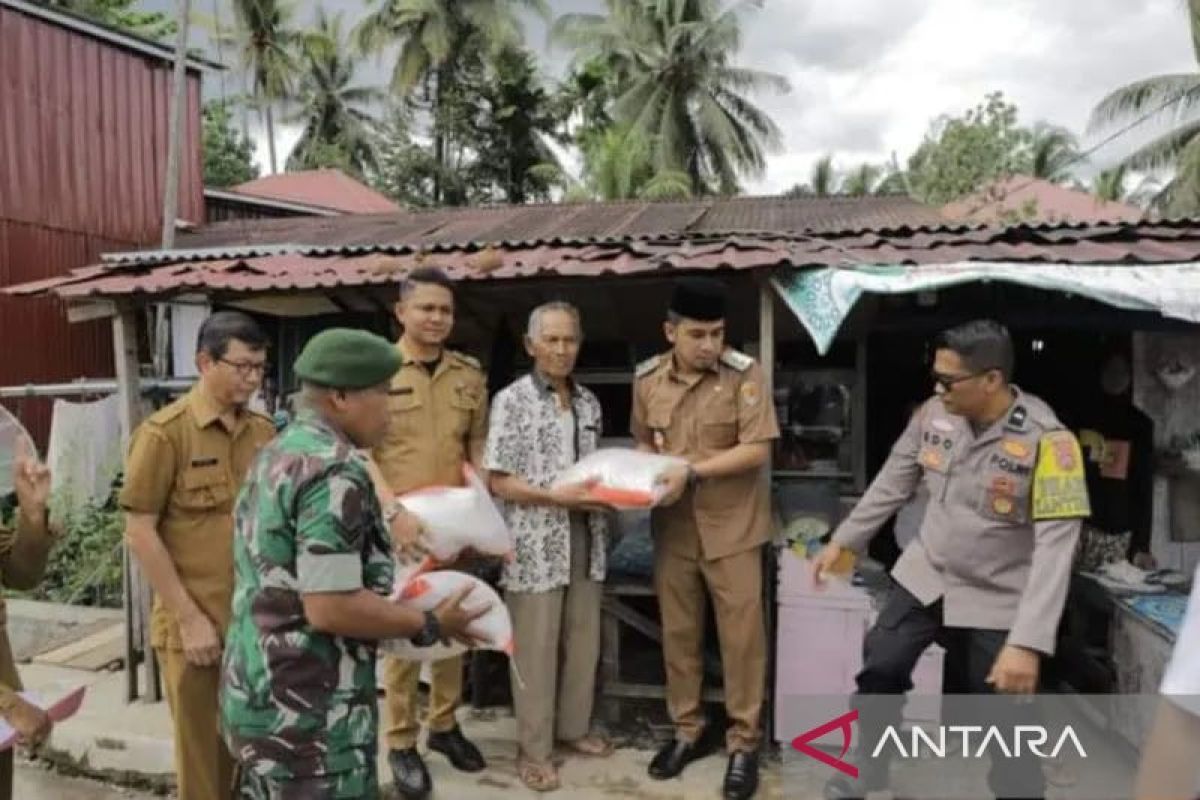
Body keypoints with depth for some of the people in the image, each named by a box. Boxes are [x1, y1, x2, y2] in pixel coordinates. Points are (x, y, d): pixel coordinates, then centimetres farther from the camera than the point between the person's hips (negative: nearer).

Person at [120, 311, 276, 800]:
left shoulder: (264, 432, 5)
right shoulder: (164, 433, -10)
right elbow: (140, 533, -10)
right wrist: (189, 618, -12)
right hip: (197, 625, -4)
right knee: (204, 754, 10)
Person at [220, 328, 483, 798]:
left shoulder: (279, 454, 8)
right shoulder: (335, 470, -22)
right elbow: (330, 608, -26)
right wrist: (429, 626, -14)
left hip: (257, 695, 10)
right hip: (306, 717, -10)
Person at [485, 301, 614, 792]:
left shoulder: (588, 402, 10)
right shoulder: (511, 400, -8)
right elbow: (500, 482, -12)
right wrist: (558, 497, -20)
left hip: (585, 538, 6)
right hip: (536, 544, -6)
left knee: (583, 641, 15)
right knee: (535, 648, 4)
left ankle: (573, 727, 34)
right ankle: (533, 749, 19)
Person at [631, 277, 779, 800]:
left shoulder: (744, 374, -11)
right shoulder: (647, 378, 0)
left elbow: (757, 450, -15)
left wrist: (692, 471, -23)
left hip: (731, 525, -3)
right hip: (673, 526, 4)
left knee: (741, 634, 5)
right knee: (677, 631, 14)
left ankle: (744, 741, 23)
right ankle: (687, 730, 33)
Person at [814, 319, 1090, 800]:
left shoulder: (1046, 440, -24)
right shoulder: (935, 414, -8)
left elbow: (1055, 547, -26)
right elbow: (892, 484, 5)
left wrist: (1028, 642, -32)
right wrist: (842, 542, 7)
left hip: (997, 600, -4)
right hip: (925, 576, 5)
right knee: (879, 670, 12)